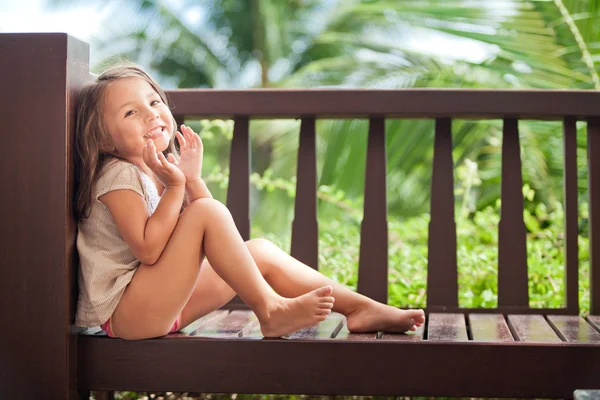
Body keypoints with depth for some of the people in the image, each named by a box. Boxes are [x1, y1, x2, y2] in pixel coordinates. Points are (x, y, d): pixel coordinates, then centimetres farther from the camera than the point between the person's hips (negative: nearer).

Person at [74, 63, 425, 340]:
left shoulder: (166, 167, 11)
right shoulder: (119, 176, -15)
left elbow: (213, 233, 7)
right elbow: (148, 249, -23)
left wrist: (193, 180, -6)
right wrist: (175, 187, -21)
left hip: (164, 301, 9)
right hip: (125, 313, -9)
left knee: (261, 251, 5)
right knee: (208, 211, -24)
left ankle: (359, 307, 5)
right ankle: (270, 310, -18)